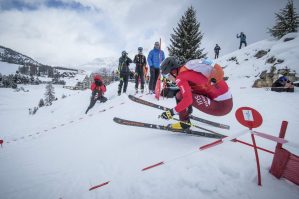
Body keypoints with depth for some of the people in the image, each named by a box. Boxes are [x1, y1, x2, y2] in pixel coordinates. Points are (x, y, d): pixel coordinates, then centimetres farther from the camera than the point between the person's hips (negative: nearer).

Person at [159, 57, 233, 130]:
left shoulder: (180, 77, -15)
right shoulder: (188, 68, 9)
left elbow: (187, 99, -24)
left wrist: (172, 112, -15)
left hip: (221, 105, -8)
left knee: (180, 96, -13)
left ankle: (184, 122, 3)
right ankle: (187, 111, 27)